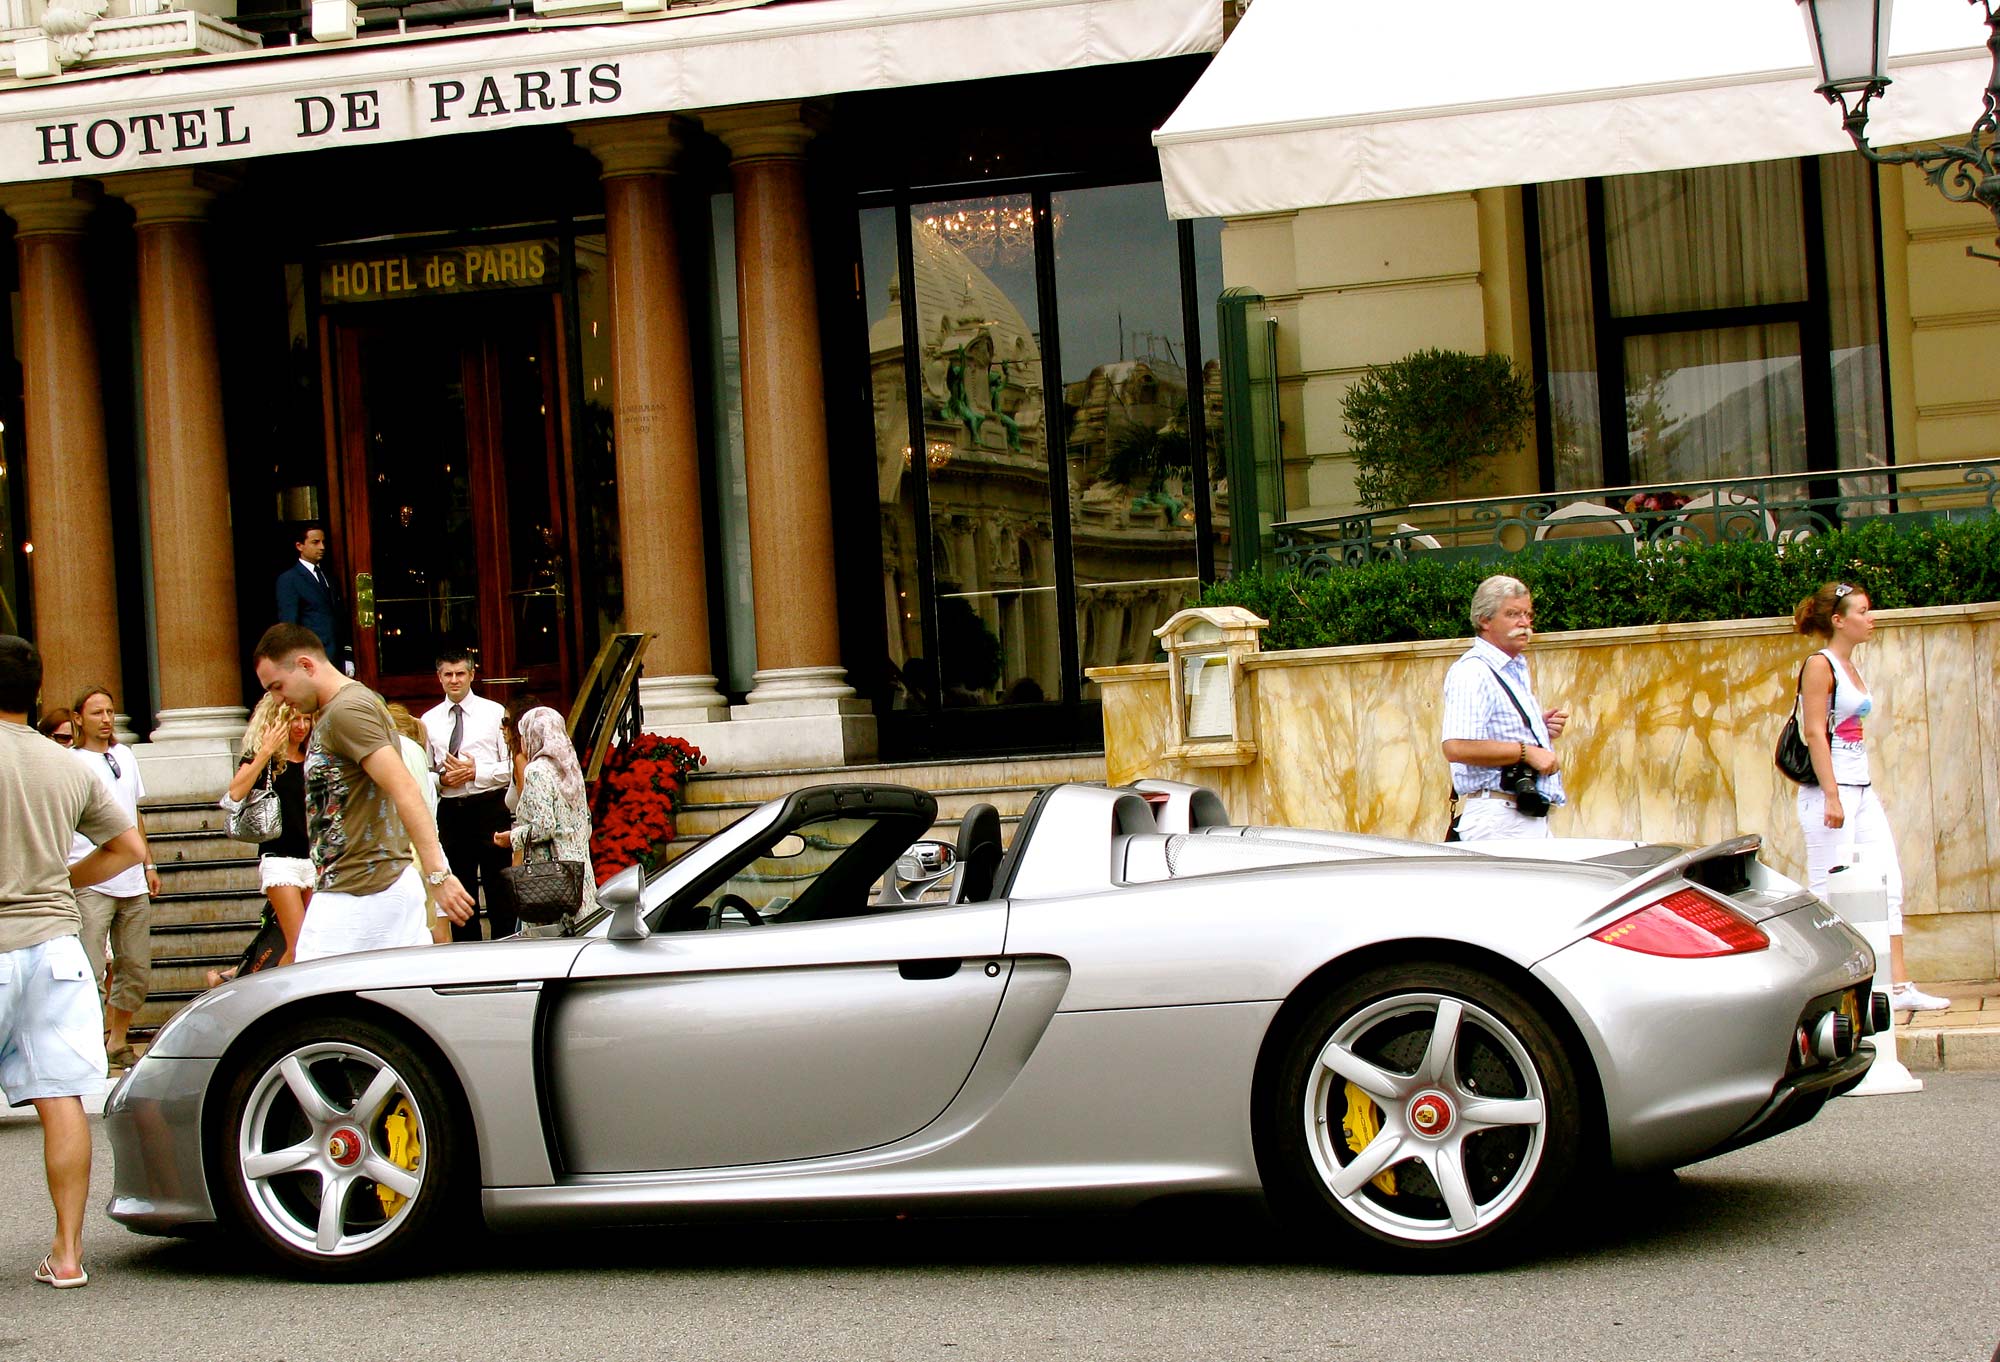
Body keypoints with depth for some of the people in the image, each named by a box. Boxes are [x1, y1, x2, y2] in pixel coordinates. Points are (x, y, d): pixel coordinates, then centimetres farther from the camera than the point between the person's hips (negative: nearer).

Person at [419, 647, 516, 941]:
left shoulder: (494, 712, 2)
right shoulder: (430, 720, 11)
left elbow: (513, 766, -2)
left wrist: (477, 772, -13)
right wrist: (441, 780, -8)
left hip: (489, 809, -3)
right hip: (450, 812, 3)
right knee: (460, 891, 9)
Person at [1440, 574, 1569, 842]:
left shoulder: (1516, 670, 21)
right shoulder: (1472, 672, -12)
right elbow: (1457, 748, -25)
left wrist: (1541, 728, 13)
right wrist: (1526, 752, -20)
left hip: (1531, 817, 10)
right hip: (1498, 817, -10)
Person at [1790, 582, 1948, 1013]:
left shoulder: (1848, 667, 16)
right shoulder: (1819, 665, -10)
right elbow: (1814, 733, -16)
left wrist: (1855, 793, 18)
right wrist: (1832, 796, -21)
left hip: (1862, 790, 9)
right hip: (1830, 790, -9)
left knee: (1888, 886, 6)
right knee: (1830, 892, -5)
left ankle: (1898, 985, 9)